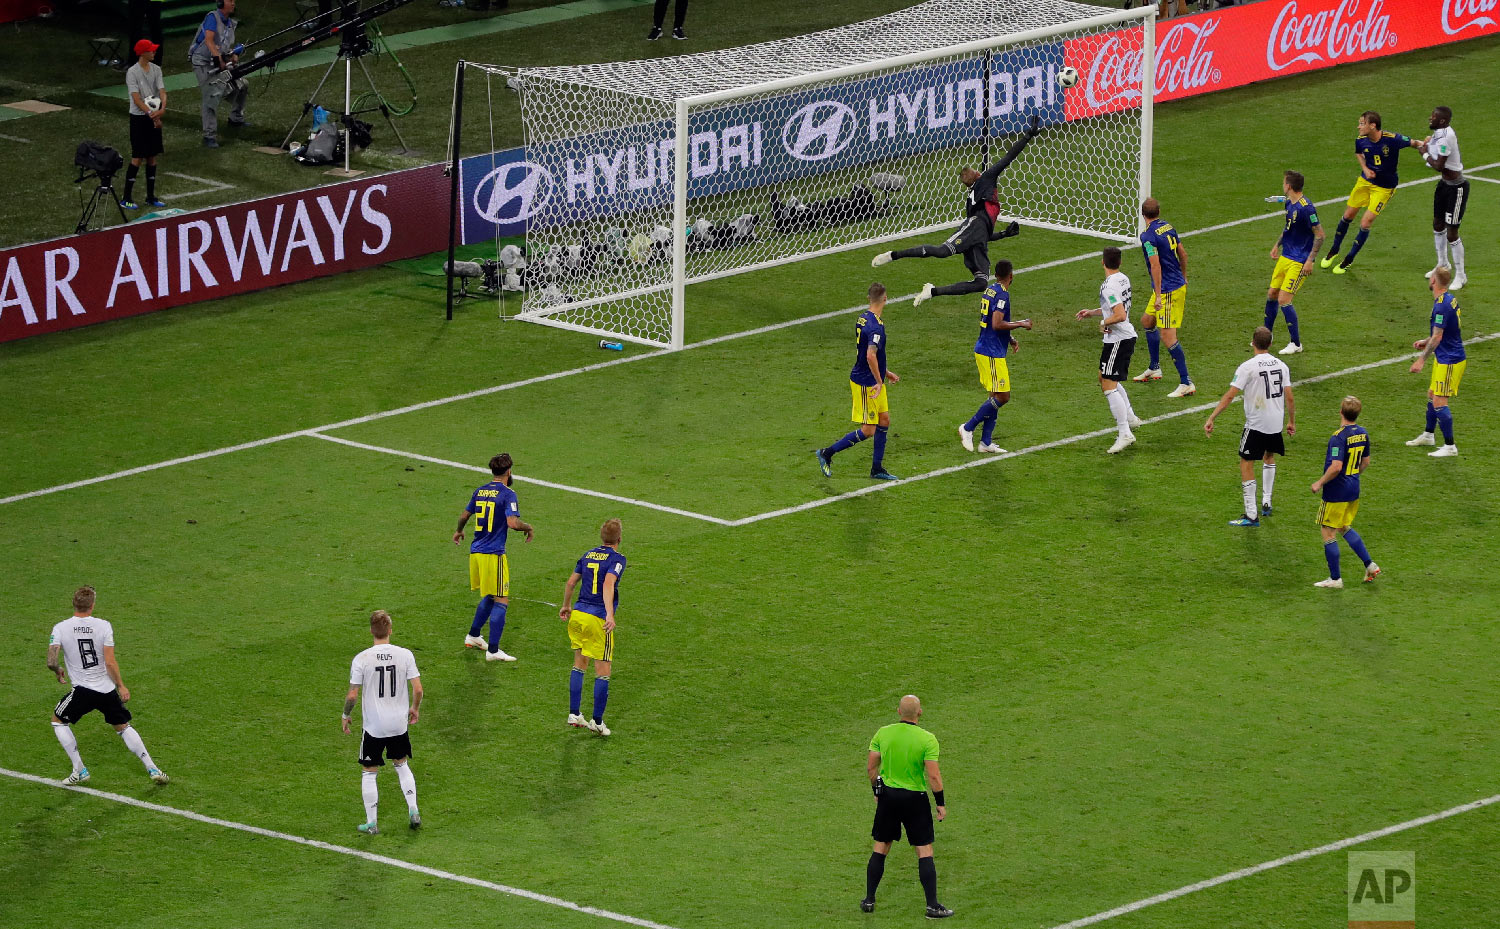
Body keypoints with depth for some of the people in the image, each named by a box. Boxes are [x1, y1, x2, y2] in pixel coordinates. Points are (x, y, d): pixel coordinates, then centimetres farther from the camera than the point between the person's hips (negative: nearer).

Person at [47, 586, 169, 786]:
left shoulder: (60, 628, -8)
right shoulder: (103, 626, -8)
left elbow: (51, 662, -13)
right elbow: (110, 662, -11)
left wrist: (58, 671, 10)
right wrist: (121, 686, 2)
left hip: (83, 691, -2)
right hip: (107, 689, 2)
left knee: (58, 721, 22)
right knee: (123, 726, 20)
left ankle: (79, 771, 15)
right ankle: (152, 769, 16)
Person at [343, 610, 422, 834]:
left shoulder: (361, 659, -13)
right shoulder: (405, 655, -8)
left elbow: (352, 695, -11)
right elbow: (418, 689, -6)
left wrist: (346, 716, 6)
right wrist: (415, 708, 13)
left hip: (373, 725, -3)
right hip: (399, 723, 3)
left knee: (369, 773, 10)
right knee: (402, 765, 24)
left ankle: (371, 823, 13)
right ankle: (413, 812, 17)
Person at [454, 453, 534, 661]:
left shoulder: (480, 491, 9)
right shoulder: (508, 494, -12)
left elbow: (464, 515, 22)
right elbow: (513, 523, -23)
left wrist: (459, 531, 42)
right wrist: (528, 527, -3)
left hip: (476, 552, 8)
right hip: (494, 554, -8)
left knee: (490, 597, 25)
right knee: (501, 601, -2)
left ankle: (472, 636, 33)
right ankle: (493, 650, -5)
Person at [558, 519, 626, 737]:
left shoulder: (588, 555, 10)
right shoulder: (616, 559, -8)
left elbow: (570, 582, 14)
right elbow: (608, 584, -24)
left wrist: (566, 606, 30)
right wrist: (610, 615, -33)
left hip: (578, 614, 6)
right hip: (598, 619, -6)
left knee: (579, 664, 18)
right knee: (603, 672, 3)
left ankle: (574, 713, 17)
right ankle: (597, 721, 5)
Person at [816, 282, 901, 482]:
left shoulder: (862, 319, 7)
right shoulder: (875, 327, -24)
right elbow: (871, 356, -34)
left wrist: (884, 372, 28)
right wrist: (879, 382, -25)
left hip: (873, 381, 10)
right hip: (866, 384, -10)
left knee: (884, 420, 13)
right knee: (868, 430, -3)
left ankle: (877, 469, 19)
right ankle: (827, 453, 4)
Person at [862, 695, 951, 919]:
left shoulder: (883, 733, -4)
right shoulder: (927, 739, -14)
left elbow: (871, 767, 2)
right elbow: (933, 776, -16)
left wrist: (876, 791, 17)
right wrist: (941, 803, -5)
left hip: (887, 794, 3)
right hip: (915, 799, -3)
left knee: (880, 848, 15)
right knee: (924, 851, 4)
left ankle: (869, 900, 19)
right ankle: (933, 906, 2)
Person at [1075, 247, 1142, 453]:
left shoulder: (1109, 287, -22)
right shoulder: (1123, 279, 8)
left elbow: (1121, 315, -30)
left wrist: (1104, 322, -12)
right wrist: (1093, 312, 21)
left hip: (1117, 341, -10)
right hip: (1128, 336, 10)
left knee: (1109, 387, -9)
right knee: (1105, 378, 27)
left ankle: (1125, 434, -13)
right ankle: (1130, 418, 33)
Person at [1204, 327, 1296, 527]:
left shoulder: (1248, 367, -14)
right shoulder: (1281, 365, 2)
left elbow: (1229, 396, -17)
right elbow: (1289, 398, 5)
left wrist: (1211, 418, -15)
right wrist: (1292, 422, 18)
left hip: (1256, 424, -6)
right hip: (1276, 424, 6)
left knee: (1246, 465, 1)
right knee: (1269, 457, 30)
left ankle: (1251, 515, -3)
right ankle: (1266, 503, 32)